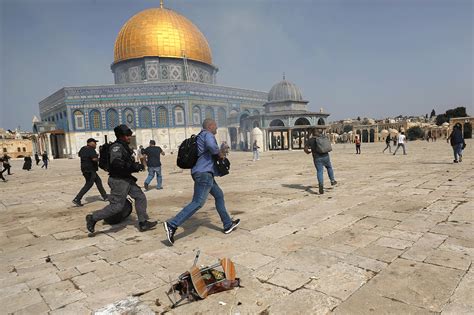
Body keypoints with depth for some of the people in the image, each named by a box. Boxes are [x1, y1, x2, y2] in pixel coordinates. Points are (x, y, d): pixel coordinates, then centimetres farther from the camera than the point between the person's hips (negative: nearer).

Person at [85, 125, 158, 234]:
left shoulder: (124, 147, 14)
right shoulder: (117, 147, -16)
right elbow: (115, 162, -32)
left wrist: (136, 166, 3)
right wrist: (133, 166, -27)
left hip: (126, 179, 10)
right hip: (118, 180, -10)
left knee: (140, 197, 7)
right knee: (117, 206, -5)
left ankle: (143, 223, 12)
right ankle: (93, 218, 12)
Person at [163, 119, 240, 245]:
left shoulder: (200, 136, 22)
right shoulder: (207, 134, -6)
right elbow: (211, 145, -28)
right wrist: (219, 153, -10)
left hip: (204, 173, 11)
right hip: (204, 173, -11)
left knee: (219, 195, 17)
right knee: (198, 202, -14)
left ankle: (228, 225, 24)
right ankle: (172, 224, -17)